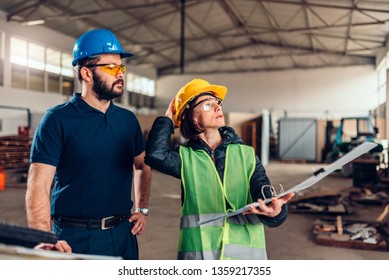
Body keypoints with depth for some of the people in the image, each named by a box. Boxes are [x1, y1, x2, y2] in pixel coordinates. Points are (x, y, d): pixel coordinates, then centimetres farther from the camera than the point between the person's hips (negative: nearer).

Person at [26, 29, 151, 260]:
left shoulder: (128, 119, 6)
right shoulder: (58, 119, -10)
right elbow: (38, 184, -16)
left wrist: (142, 209, 9)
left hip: (123, 233, 5)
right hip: (74, 240, -5)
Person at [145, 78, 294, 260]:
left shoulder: (246, 154, 3)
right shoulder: (186, 157, 1)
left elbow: (264, 195, -7)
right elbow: (155, 155, -18)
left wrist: (275, 210, -30)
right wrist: (168, 119, -2)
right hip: (198, 253, -1)